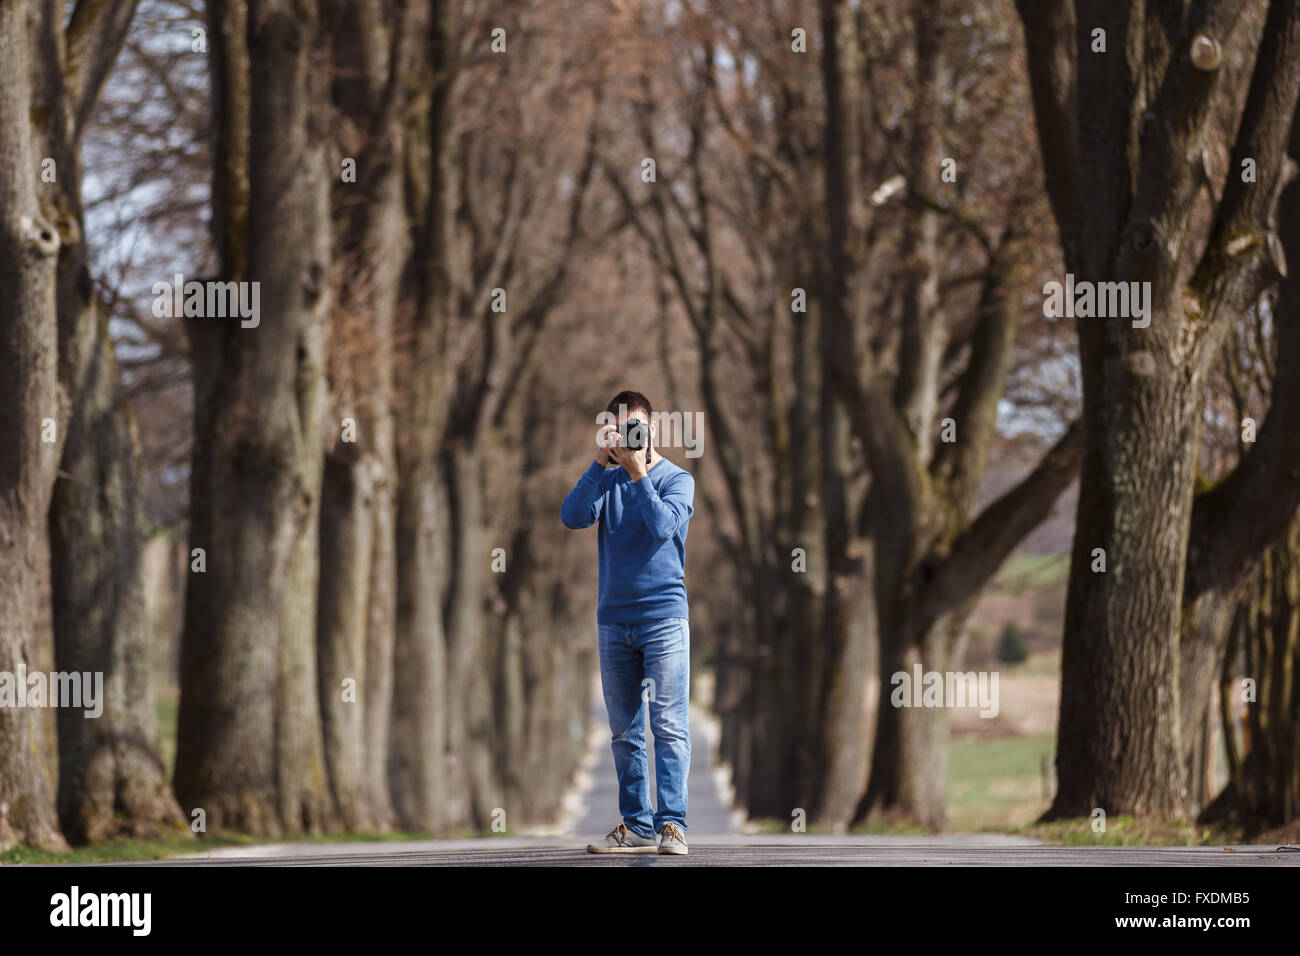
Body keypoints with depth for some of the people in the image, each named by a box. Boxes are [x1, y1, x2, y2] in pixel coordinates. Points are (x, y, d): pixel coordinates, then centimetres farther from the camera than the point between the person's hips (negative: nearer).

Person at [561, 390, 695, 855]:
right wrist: (600, 463, -11)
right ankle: (636, 824, 11)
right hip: (613, 619, 4)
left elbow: (662, 526, -15)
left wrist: (638, 472, -13)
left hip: (663, 616, -4)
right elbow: (573, 516, -6)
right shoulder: (607, 481, 11)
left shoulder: (677, 479, 2)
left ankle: (671, 823, -13)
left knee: (669, 725, -10)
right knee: (625, 730, 6)